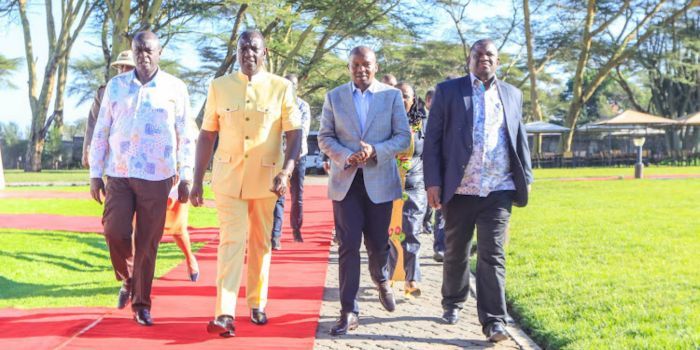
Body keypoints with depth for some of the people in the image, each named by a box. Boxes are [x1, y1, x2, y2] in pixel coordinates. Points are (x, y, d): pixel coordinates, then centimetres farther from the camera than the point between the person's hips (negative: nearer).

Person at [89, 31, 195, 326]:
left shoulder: (175, 88, 2)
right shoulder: (116, 86, 7)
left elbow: (186, 136, 3)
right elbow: (101, 132, 9)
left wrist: (186, 177, -1)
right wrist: (95, 173, 5)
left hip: (156, 178, -1)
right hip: (119, 174, 2)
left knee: (147, 242, 1)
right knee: (115, 231, -10)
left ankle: (141, 304, 15)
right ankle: (128, 280, 20)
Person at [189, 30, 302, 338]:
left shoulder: (281, 88, -1)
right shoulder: (219, 87, 3)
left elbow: (294, 135, -2)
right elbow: (207, 136, 6)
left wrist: (285, 172, -16)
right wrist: (197, 181, 3)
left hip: (266, 178, 0)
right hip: (228, 176, 0)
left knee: (261, 244, 10)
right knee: (231, 242, -8)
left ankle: (257, 304, 23)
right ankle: (225, 313, -12)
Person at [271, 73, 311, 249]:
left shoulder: (303, 106, 6)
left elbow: (304, 128, -8)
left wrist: (297, 148, -24)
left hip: (298, 154, 2)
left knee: (298, 195, 8)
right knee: (278, 195, -9)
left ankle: (296, 229, 24)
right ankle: (275, 235, -13)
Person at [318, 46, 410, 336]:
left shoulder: (392, 95, 4)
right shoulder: (334, 97, 7)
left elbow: (403, 137, 0)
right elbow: (325, 137, 5)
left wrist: (375, 151, -17)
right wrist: (346, 157, -14)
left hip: (379, 181, 0)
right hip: (345, 181, 0)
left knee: (378, 243, 8)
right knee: (348, 246, -4)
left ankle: (381, 281, 41)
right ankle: (349, 312, -1)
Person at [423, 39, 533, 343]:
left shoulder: (512, 94, 13)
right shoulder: (448, 91, 3)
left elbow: (520, 140, 16)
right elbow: (433, 139, 0)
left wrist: (526, 178, 8)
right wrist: (433, 181, -8)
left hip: (499, 190, 1)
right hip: (459, 189, -1)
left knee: (492, 255, -4)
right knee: (455, 251, 13)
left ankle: (493, 321, -3)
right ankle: (453, 303, 33)